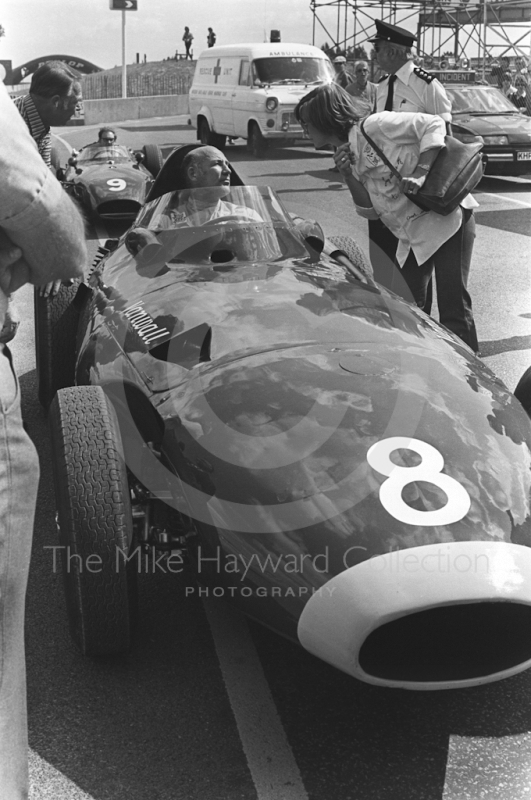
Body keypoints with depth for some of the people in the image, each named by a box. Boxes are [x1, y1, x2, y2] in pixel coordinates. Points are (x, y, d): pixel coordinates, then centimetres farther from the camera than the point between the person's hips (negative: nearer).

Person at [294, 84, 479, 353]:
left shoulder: (374, 126, -11)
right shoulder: (345, 157, 12)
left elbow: (434, 124, -14)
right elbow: (370, 210, 8)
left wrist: (420, 173, -25)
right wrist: (348, 175, -6)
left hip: (448, 216, -8)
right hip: (412, 236, 8)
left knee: (454, 306, -7)